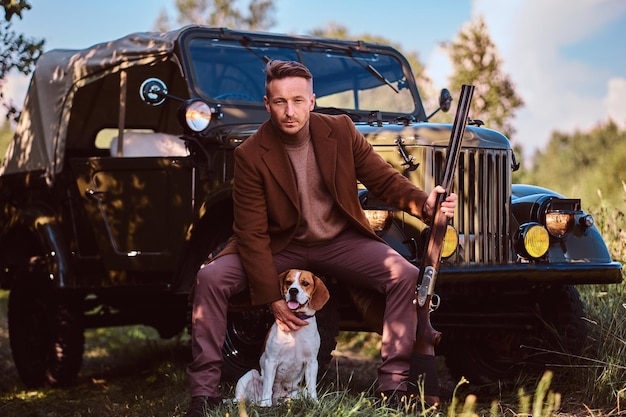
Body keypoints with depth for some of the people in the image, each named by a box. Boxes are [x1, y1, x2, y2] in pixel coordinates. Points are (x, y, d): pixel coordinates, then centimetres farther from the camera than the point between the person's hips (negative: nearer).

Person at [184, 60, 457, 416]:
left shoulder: (341, 131, -9)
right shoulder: (251, 155, -15)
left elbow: (385, 179, -3)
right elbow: (252, 232, -16)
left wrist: (425, 205, -25)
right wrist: (271, 298, -20)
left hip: (340, 242, 2)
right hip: (279, 246, -1)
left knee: (407, 276, -21)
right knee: (211, 279, -24)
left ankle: (393, 385, -13)